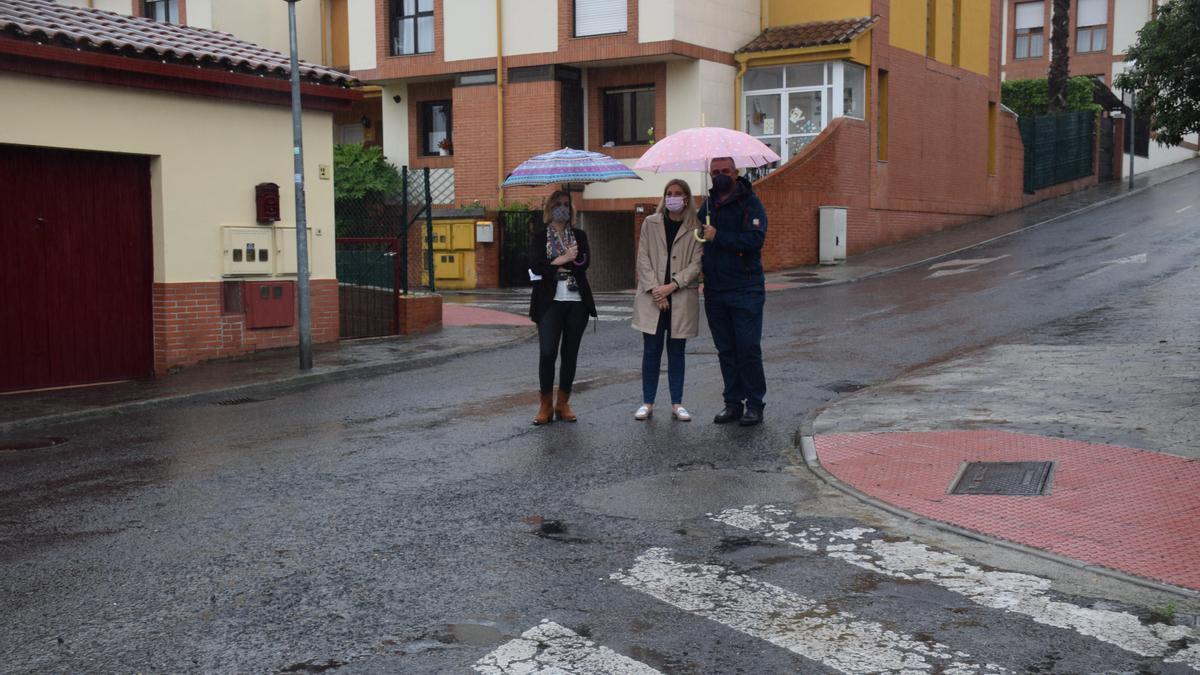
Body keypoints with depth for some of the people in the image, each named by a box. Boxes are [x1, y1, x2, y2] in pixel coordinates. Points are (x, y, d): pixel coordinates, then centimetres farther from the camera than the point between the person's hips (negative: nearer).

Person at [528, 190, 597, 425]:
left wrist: (552, 266, -11)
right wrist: (564, 259, -10)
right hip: (550, 302, -2)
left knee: (570, 354, 5)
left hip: (577, 302, 3)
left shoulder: (579, 236, 13)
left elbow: (584, 263, -6)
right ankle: (545, 405, -1)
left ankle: (563, 404, 15)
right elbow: (535, 266, -8)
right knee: (547, 353, -12)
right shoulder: (540, 236, 8)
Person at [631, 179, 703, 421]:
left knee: (676, 352, 7)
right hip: (652, 298, 1)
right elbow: (643, 259, 2)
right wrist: (654, 290, -9)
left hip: (681, 299, 0)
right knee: (651, 351, 2)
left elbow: (697, 264, -4)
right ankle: (647, 403, 10)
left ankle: (677, 404, 14)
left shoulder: (695, 228, 1)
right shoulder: (650, 223, 5)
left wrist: (671, 286, -13)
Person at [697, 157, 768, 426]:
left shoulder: (749, 203, -6)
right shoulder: (707, 205, 15)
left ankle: (754, 404, 4)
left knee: (748, 348, -5)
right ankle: (733, 402, 18)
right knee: (726, 350, 10)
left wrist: (718, 236, -18)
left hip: (746, 290, -6)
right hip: (714, 291, 6)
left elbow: (755, 238, -20)